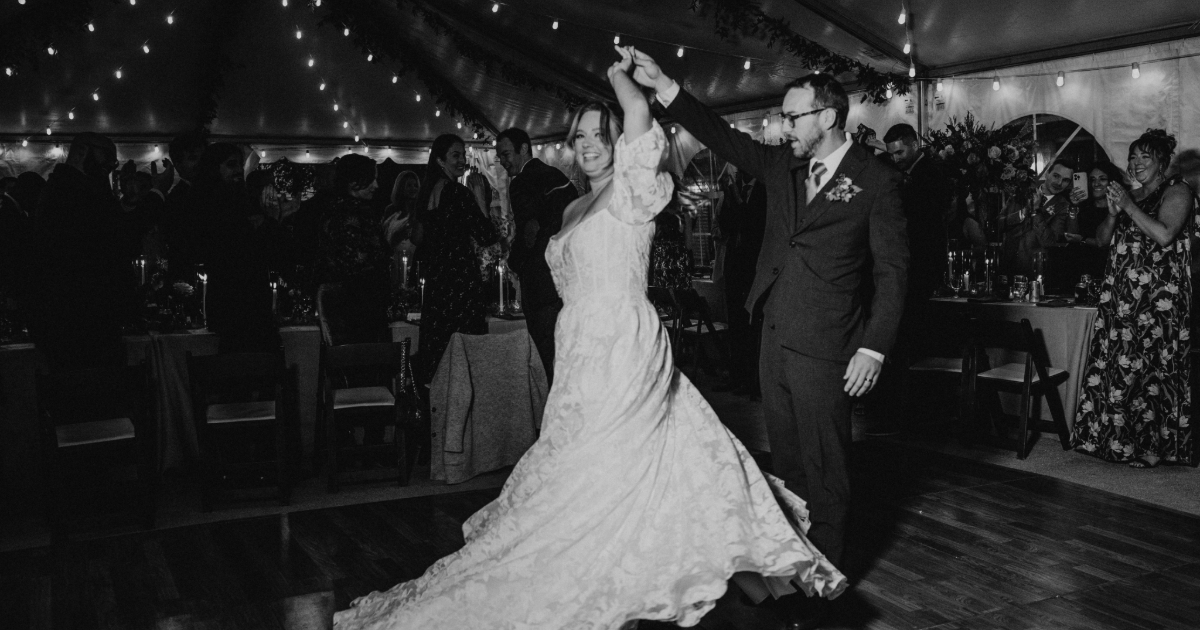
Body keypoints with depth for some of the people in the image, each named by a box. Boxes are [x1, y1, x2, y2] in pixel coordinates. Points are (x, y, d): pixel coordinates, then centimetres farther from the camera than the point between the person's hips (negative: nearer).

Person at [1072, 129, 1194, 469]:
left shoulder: (1177, 192, -1)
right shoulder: (1133, 195, 20)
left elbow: (1164, 235, -16)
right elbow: (1102, 238, 16)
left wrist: (1129, 206, -13)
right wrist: (1113, 212, -2)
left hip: (1159, 297, -7)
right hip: (1122, 296, 7)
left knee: (1150, 368, -6)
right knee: (1113, 364, 3)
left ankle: (1151, 446, 2)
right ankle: (1119, 440, 12)